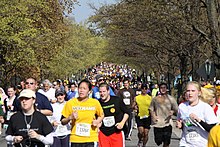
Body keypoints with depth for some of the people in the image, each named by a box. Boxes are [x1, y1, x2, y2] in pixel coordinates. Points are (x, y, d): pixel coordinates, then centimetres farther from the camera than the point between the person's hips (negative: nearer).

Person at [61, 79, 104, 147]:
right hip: (75, 139, 0)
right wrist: (70, 118, -15)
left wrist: (97, 121, -1)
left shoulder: (95, 103, 1)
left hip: (91, 139, 0)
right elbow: (63, 122, 4)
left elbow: (101, 115, 19)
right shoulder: (70, 103, -1)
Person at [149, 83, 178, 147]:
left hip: (167, 123, -1)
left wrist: (172, 112, -14)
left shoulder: (171, 99, 6)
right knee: (158, 142, 4)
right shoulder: (155, 99, 9)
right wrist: (153, 116, -7)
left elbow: (176, 109, 8)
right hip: (157, 123, 1)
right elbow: (151, 109, 13)